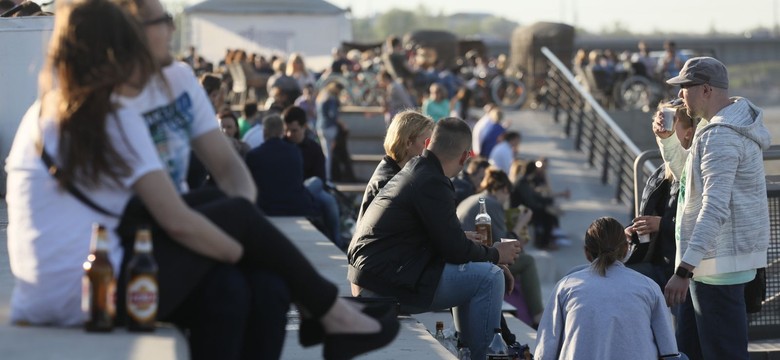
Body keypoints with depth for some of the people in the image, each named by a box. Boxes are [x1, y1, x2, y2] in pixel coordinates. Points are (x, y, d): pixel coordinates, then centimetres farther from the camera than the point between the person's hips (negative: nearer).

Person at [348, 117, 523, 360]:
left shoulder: (410, 172, 13)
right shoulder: (432, 184, -17)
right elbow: (455, 250, -12)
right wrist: (495, 254, 3)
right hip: (390, 286, -11)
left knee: (471, 273, 24)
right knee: (490, 278, -9)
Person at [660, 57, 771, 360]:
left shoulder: (720, 136, -20)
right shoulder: (730, 124, 15)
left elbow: (715, 209, -29)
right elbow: (686, 174, 28)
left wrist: (684, 269, -32)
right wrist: (666, 138, 10)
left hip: (720, 262, -11)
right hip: (711, 258, 11)